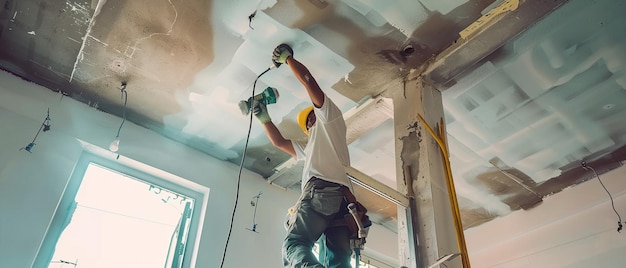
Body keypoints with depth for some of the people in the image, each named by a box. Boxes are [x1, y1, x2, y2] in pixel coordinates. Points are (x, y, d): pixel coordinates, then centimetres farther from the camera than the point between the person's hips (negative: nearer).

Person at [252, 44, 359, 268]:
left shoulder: (329, 116, 21)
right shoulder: (310, 147, 44)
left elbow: (307, 79, 14)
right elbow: (279, 141, 46)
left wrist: (287, 58, 27)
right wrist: (264, 119, 41)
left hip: (322, 189, -8)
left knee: (294, 243, -21)